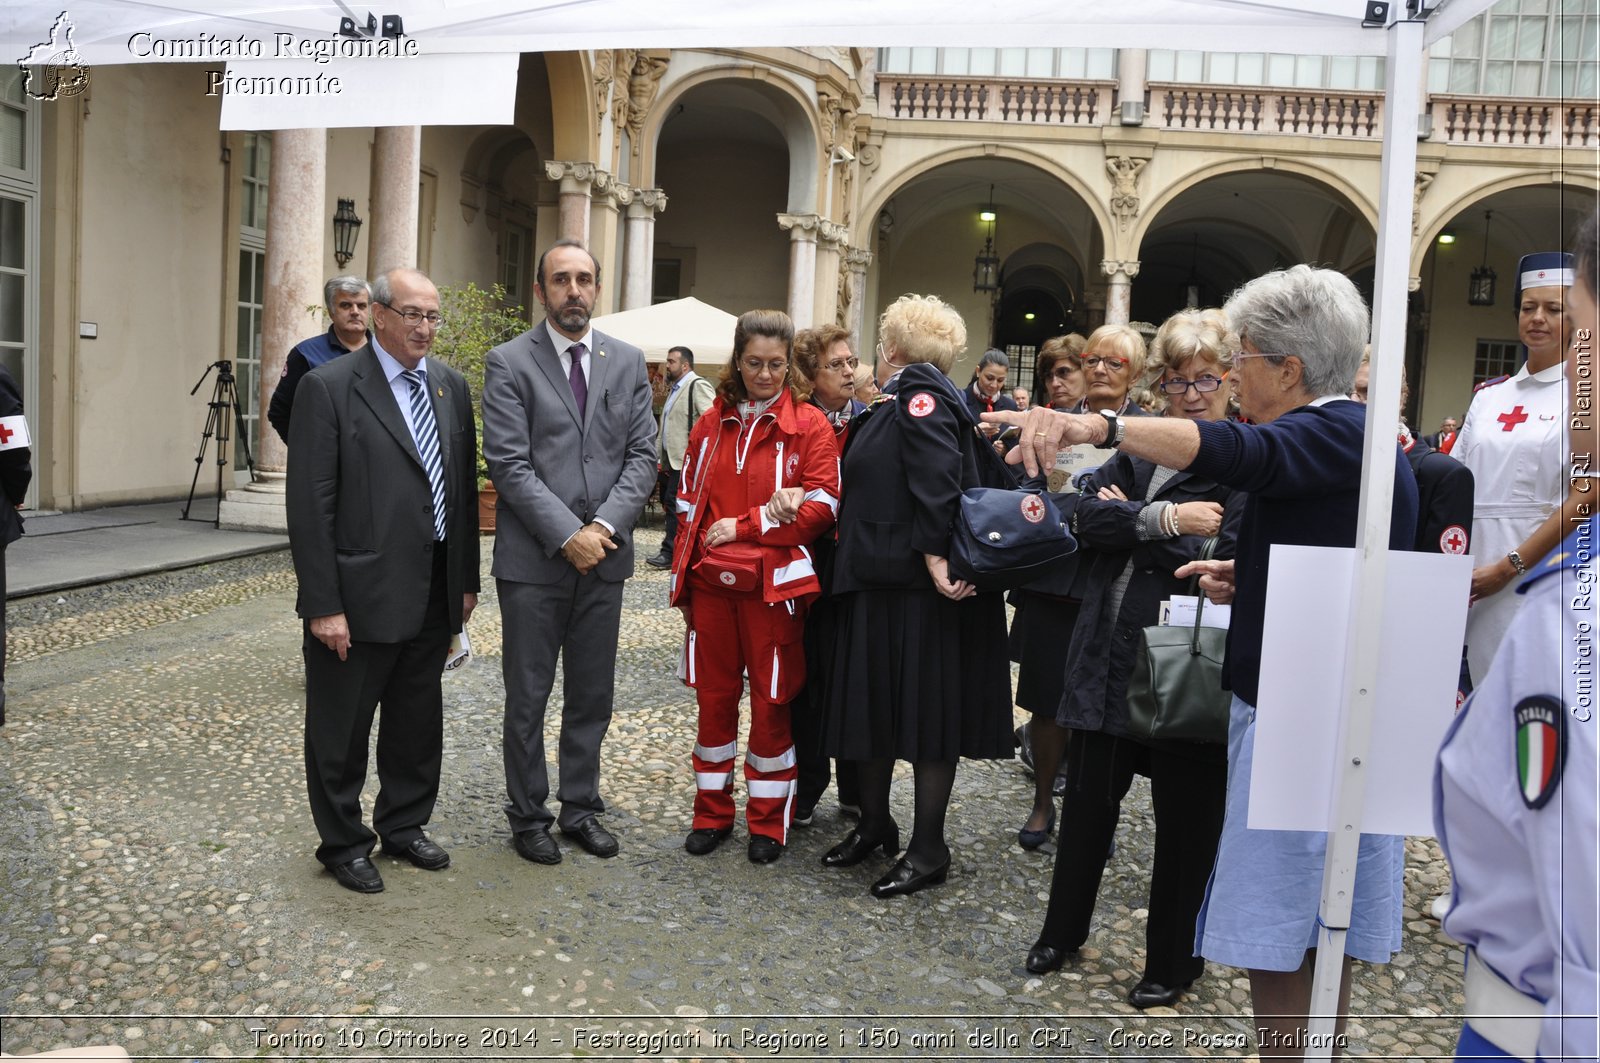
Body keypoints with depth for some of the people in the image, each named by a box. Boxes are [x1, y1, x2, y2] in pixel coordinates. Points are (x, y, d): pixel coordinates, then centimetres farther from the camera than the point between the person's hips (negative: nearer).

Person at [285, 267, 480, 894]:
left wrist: (467, 579, 9)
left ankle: (404, 826, 37)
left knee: (418, 722, 19)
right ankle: (343, 844, 28)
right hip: (360, 594, -6)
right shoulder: (328, 387, -11)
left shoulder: (451, 386, 8)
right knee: (342, 731, 10)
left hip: (433, 594, 6)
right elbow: (309, 505, -14)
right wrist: (323, 604, -16)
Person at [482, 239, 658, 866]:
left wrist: (606, 525, -11)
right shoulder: (508, 363, -4)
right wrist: (567, 535, -16)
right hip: (533, 558, -3)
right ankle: (528, 816, 23)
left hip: (604, 555, 4)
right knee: (527, 698, 8)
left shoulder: (628, 361, 8)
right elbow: (508, 464, -11)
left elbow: (643, 455, 3)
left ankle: (581, 807, 28)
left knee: (593, 696, 13)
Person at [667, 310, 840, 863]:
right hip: (711, 583, 4)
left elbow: (820, 507, -10)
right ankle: (713, 812, 25)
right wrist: (686, 570, 6)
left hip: (772, 584, -3)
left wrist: (744, 527, -13)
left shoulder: (809, 425, -2)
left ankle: (768, 821, 20)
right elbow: (689, 499, 15)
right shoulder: (711, 424, 11)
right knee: (714, 696, 10)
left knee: (771, 703, 5)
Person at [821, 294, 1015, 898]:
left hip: (920, 584, -10)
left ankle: (928, 851, 11)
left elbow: (939, 475, -23)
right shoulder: (912, 395, 16)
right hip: (880, 578, 10)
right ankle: (875, 825, 30)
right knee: (872, 702, 15)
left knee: (926, 708, 0)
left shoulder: (919, 391, -10)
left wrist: (934, 553, -25)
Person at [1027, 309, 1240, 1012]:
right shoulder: (1139, 443, 10)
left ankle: (1172, 965, 29)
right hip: (1108, 653, 5)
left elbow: (1224, 555, -20)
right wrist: (1166, 519, -18)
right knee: (1089, 797, 16)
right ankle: (1063, 930, 37)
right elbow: (1087, 515, -4)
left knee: (1184, 818, 10)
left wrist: (1130, 521, -12)